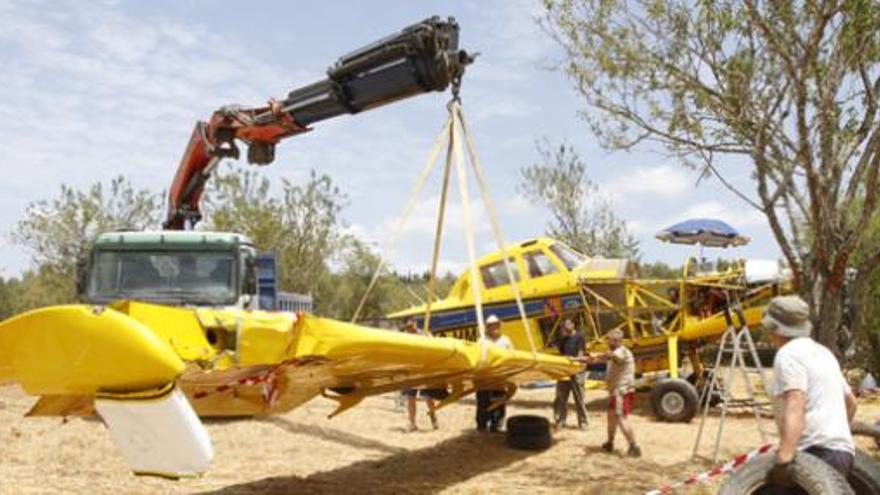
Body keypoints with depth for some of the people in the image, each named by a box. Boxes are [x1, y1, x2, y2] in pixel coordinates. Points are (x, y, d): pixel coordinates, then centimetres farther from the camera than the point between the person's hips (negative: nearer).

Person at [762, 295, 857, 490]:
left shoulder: (788, 353, -7)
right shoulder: (822, 352, 22)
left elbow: (795, 406, -22)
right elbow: (851, 402, 32)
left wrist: (784, 458, -30)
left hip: (818, 452, -10)